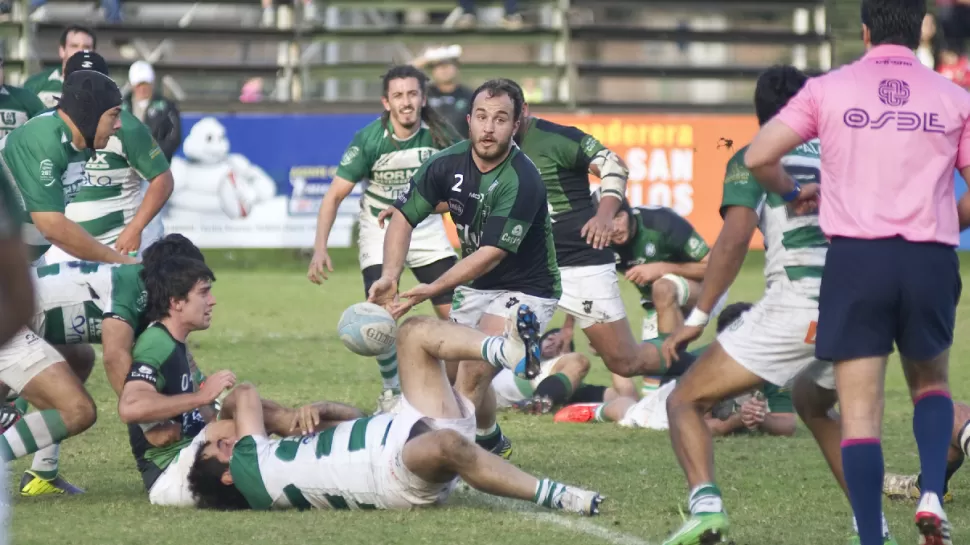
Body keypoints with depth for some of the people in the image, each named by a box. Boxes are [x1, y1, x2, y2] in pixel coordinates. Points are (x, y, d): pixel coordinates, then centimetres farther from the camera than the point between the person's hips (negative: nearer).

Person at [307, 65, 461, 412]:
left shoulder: (439, 135, -15)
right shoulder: (369, 140, -20)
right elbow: (335, 195, -15)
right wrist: (320, 249, -23)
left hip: (426, 226, 2)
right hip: (380, 229, -2)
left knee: (454, 313, -8)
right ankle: (392, 391, 8)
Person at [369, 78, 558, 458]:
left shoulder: (522, 181, -29)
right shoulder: (448, 164, -11)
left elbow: (492, 253, -32)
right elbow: (405, 216, -4)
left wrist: (432, 290, -40)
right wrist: (389, 277, -20)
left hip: (526, 289, -6)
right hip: (475, 286, 7)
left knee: (473, 371, -21)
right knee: (462, 373, 14)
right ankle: (491, 443, 38)